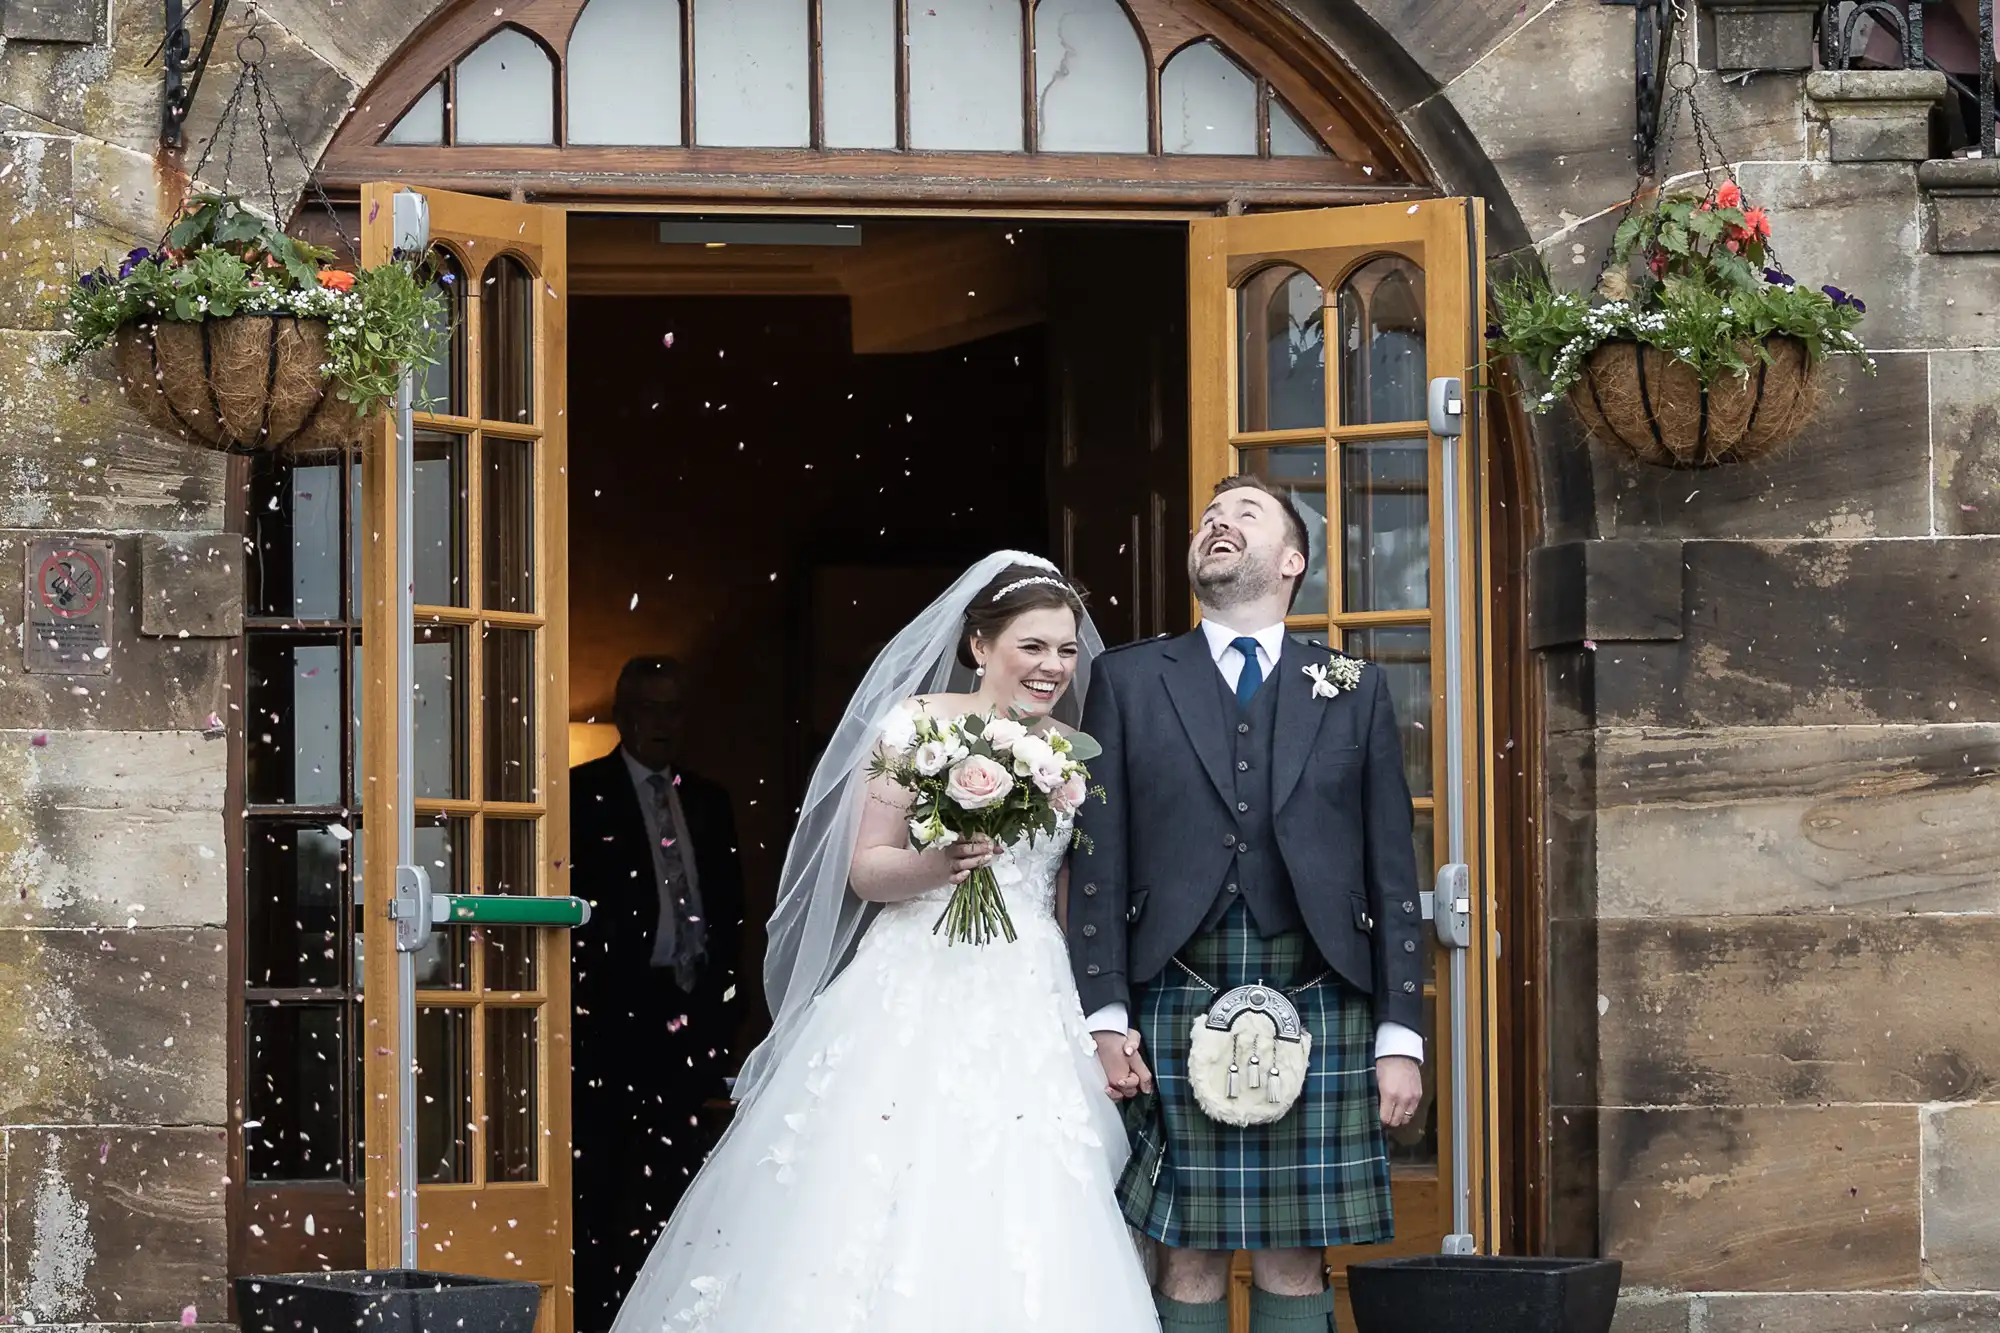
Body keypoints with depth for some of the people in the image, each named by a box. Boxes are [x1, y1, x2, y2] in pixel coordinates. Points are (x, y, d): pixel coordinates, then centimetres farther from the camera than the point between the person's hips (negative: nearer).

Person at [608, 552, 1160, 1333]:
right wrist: (938, 865, -21)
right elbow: (866, 868, -1)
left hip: (1030, 1012, 3)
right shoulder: (918, 721, 0)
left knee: (1018, 1227, -6)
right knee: (874, 1206, -8)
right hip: (915, 997, -3)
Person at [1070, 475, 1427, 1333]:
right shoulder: (1129, 680, 11)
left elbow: (1392, 869, 8)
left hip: (1317, 1002, 0)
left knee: (1294, 1260, 1)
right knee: (1189, 1256, -1)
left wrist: (1401, 1034, 1)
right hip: (1177, 999, 0)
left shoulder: (1354, 690, 12)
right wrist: (1105, 1015, -4)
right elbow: (1098, 859, 6)